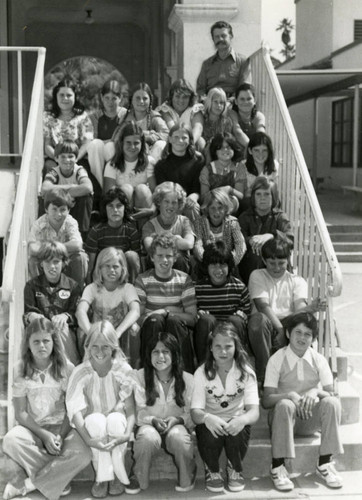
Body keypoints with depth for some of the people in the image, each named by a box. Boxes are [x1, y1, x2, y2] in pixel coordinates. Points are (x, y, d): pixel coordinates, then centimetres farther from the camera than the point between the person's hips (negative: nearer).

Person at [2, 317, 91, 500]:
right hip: (33, 428, 1)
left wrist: (60, 436, -17)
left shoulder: (66, 368, -3)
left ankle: (25, 483, -15)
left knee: (81, 454, -31)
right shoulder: (22, 370, -2)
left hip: (62, 427, 0)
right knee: (10, 441, -34)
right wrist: (44, 435, -18)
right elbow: (20, 412, -4)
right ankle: (56, 479, -14)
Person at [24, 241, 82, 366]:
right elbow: (26, 312, 3)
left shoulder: (72, 286, 10)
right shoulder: (32, 285, 12)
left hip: (65, 333, 0)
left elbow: (77, 314, 2)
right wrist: (31, 316, -23)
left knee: (61, 327, -37)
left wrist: (65, 316, -22)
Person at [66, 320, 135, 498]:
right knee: (96, 419, -32)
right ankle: (103, 477, -20)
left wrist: (127, 434, -32)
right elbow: (75, 410, -21)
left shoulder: (123, 370, -11)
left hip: (117, 424, 0)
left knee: (116, 418, -32)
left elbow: (131, 407, -15)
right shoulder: (80, 373, -13)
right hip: (93, 428, 0)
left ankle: (117, 475, -14)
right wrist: (88, 439, -36)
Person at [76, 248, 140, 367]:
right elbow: (81, 311, -18)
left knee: (133, 328, -25)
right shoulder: (92, 288, 1)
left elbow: (135, 311, -20)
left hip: (122, 336, 0)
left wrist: (117, 332, -37)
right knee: (82, 331, -23)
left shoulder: (127, 288, 0)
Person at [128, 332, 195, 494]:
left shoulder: (187, 379, -2)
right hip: (149, 426, 0)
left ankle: (187, 479, -5)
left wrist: (178, 419, -22)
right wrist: (153, 420, -25)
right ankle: (139, 479, -7)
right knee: (148, 436, -36)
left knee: (178, 436, -35)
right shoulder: (140, 377, -4)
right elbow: (138, 413, -5)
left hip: (177, 426, 0)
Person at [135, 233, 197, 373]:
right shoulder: (143, 280, 2)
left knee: (173, 320, -32)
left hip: (177, 329, 0)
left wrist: (168, 311, -14)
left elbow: (193, 318, -2)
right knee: (155, 320, -32)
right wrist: (153, 315, -23)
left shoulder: (184, 280, 3)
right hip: (151, 330, 0)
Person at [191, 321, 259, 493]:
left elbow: (254, 411, -17)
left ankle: (235, 470, 1)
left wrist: (242, 419, -42)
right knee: (209, 432, -33)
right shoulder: (202, 373, -8)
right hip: (211, 422, 0)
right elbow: (195, 411, -16)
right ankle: (212, 471, 0)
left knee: (237, 432, -33)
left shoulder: (246, 372, -7)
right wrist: (207, 418, -42)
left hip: (236, 423, 1)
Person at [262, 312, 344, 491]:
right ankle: (277, 467, -26)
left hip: (310, 420, 2)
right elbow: (266, 400, -13)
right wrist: (291, 395, -31)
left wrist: (316, 392, -27)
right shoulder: (277, 360, -7)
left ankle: (324, 464, -16)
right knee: (285, 405, -36)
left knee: (332, 403, -26)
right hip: (284, 417, -2)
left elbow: (331, 394, -5)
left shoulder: (319, 360, 0)